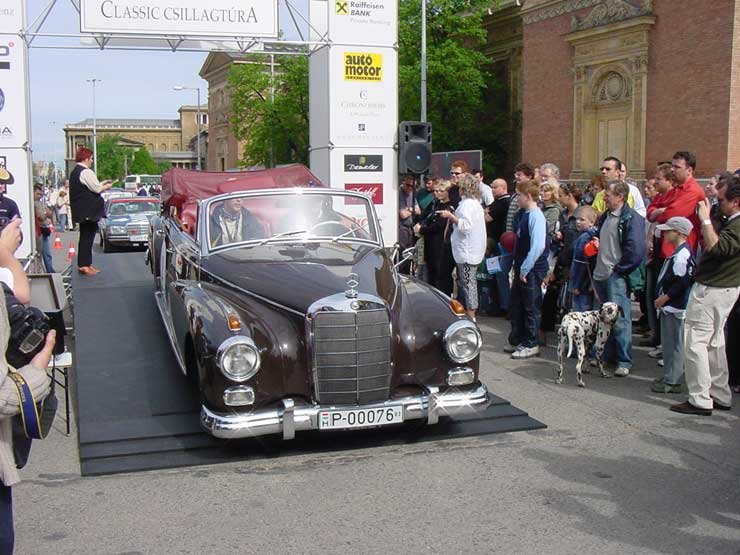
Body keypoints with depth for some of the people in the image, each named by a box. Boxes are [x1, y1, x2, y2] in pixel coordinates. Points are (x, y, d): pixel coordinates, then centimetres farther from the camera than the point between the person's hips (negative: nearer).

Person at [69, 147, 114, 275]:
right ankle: (84, 265, -5)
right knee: (87, 236, -6)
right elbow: (97, 189, -17)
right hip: (89, 210, -10)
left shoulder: (75, 172, 16)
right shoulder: (86, 172, -15)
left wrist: (102, 184, 15)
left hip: (80, 210, 10)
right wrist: (107, 186, 1)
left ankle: (84, 264, 20)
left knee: (85, 236, 15)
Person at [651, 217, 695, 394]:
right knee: (669, 343, 16)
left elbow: (681, 282, -22)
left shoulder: (682, 254, -18)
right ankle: (669, 377, 25)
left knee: (674, 344, -4)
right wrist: (663, 299, 15)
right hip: (669, 306, 10)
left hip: (675, 307, -10)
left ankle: (672, 382, 2)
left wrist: (665, 298, -15)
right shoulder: (679, 252, 14)